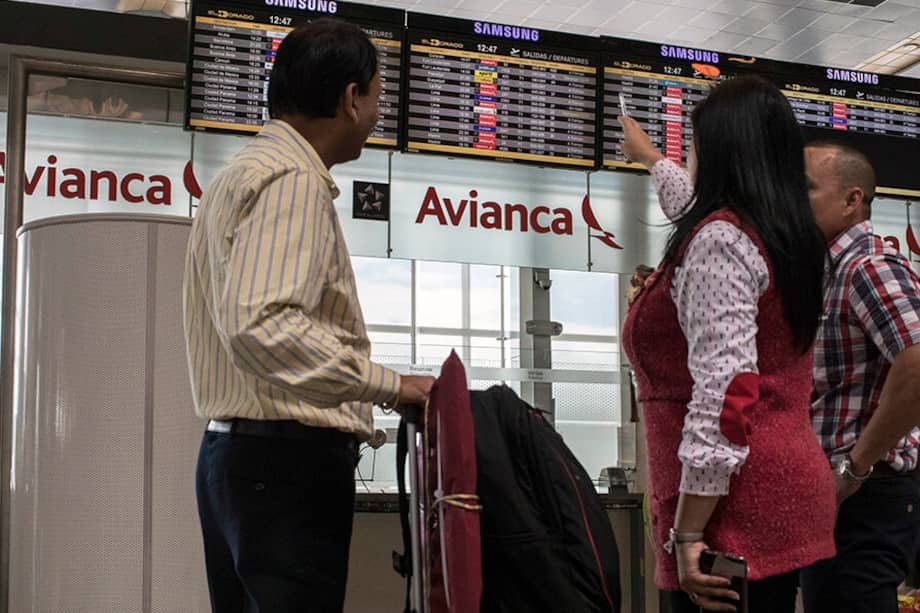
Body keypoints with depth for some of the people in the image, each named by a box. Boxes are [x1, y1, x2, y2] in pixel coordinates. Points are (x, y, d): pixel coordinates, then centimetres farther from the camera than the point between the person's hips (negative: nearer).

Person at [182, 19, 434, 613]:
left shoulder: (243, 173, 19)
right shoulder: (293, 179, -13)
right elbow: (259, 327, -26)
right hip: (287, 458, -10)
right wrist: (389, 384, -21)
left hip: (235, 448, 10)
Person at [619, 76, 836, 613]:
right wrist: (648, 155, 57)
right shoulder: (781, 235, 16)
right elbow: (699, 203, 40)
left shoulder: (719, 240, -12)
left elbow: (725, 392, -23)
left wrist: (686, 534, -21)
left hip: (738, 509, -9)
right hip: (787, 493, 9)